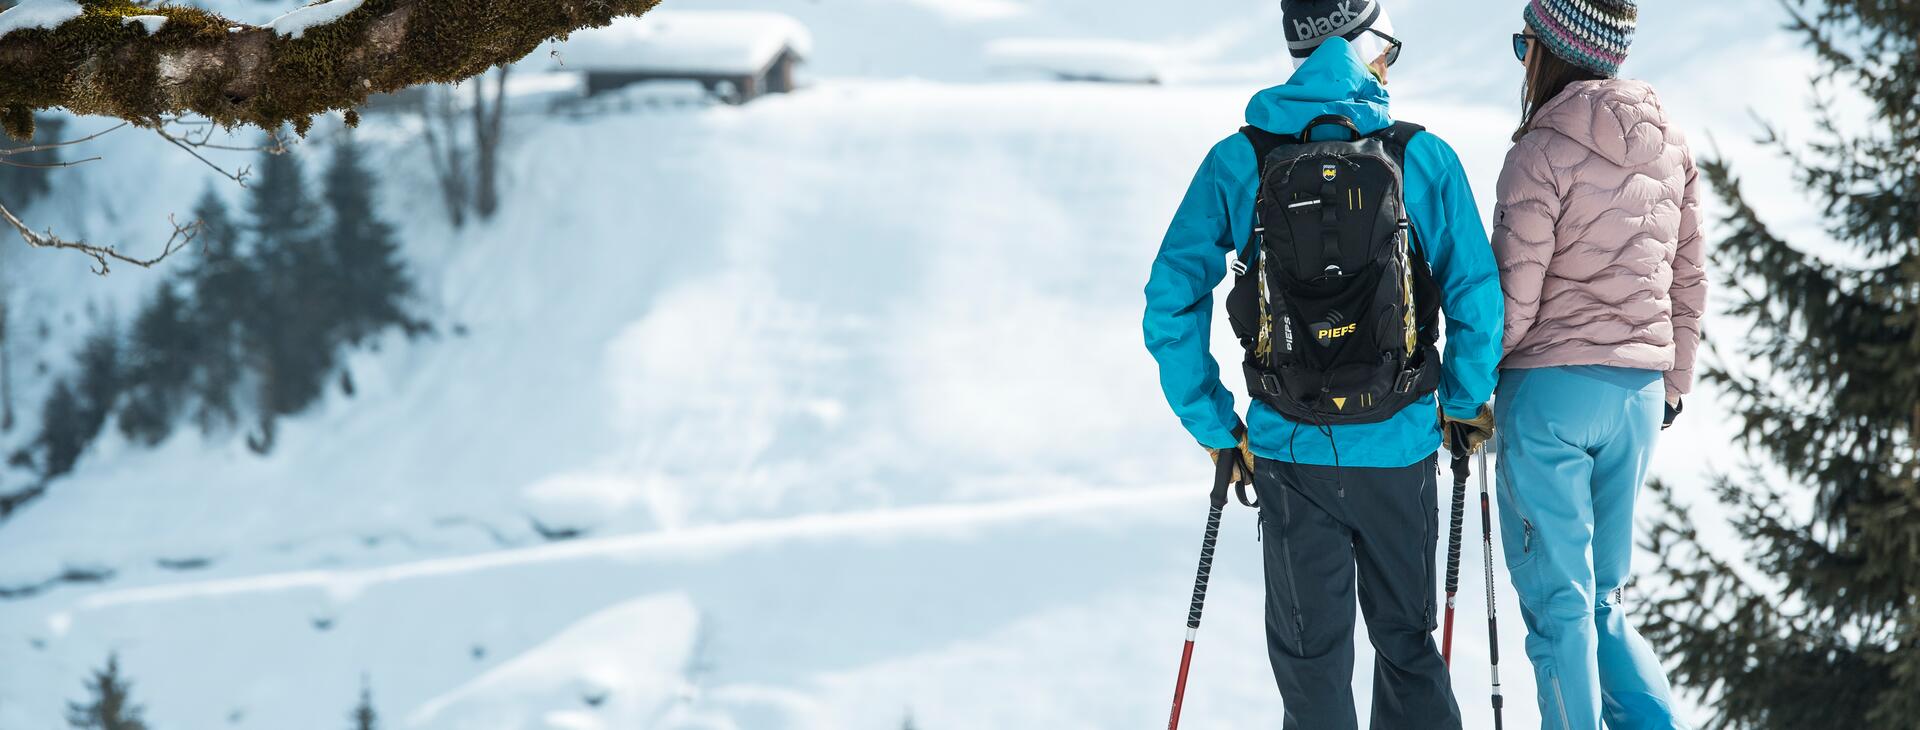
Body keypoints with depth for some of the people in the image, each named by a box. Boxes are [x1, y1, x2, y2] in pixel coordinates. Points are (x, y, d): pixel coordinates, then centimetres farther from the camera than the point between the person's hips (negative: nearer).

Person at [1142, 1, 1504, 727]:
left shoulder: (1237, 162, -2)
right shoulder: (1423, 157, -5)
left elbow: (1172, 301, -5)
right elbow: (1476, 296, -6)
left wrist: (1213, 424, 4)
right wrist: (1465, 403, 10)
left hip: (1291, 451, 0)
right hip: (1399, 449, 0)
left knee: (1311, 662, 8)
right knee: (1407, 646, 17)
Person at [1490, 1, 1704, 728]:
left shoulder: (1544, 153, -14)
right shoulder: (1668, 145, 6)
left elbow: (1513, 295, -15)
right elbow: (1687, 281, 12)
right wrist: (1673, 382, 23)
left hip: (1550, 392, -6)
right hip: (1639, 393, 6)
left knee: (1557, 605, 2)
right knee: (1600, 599, 16)